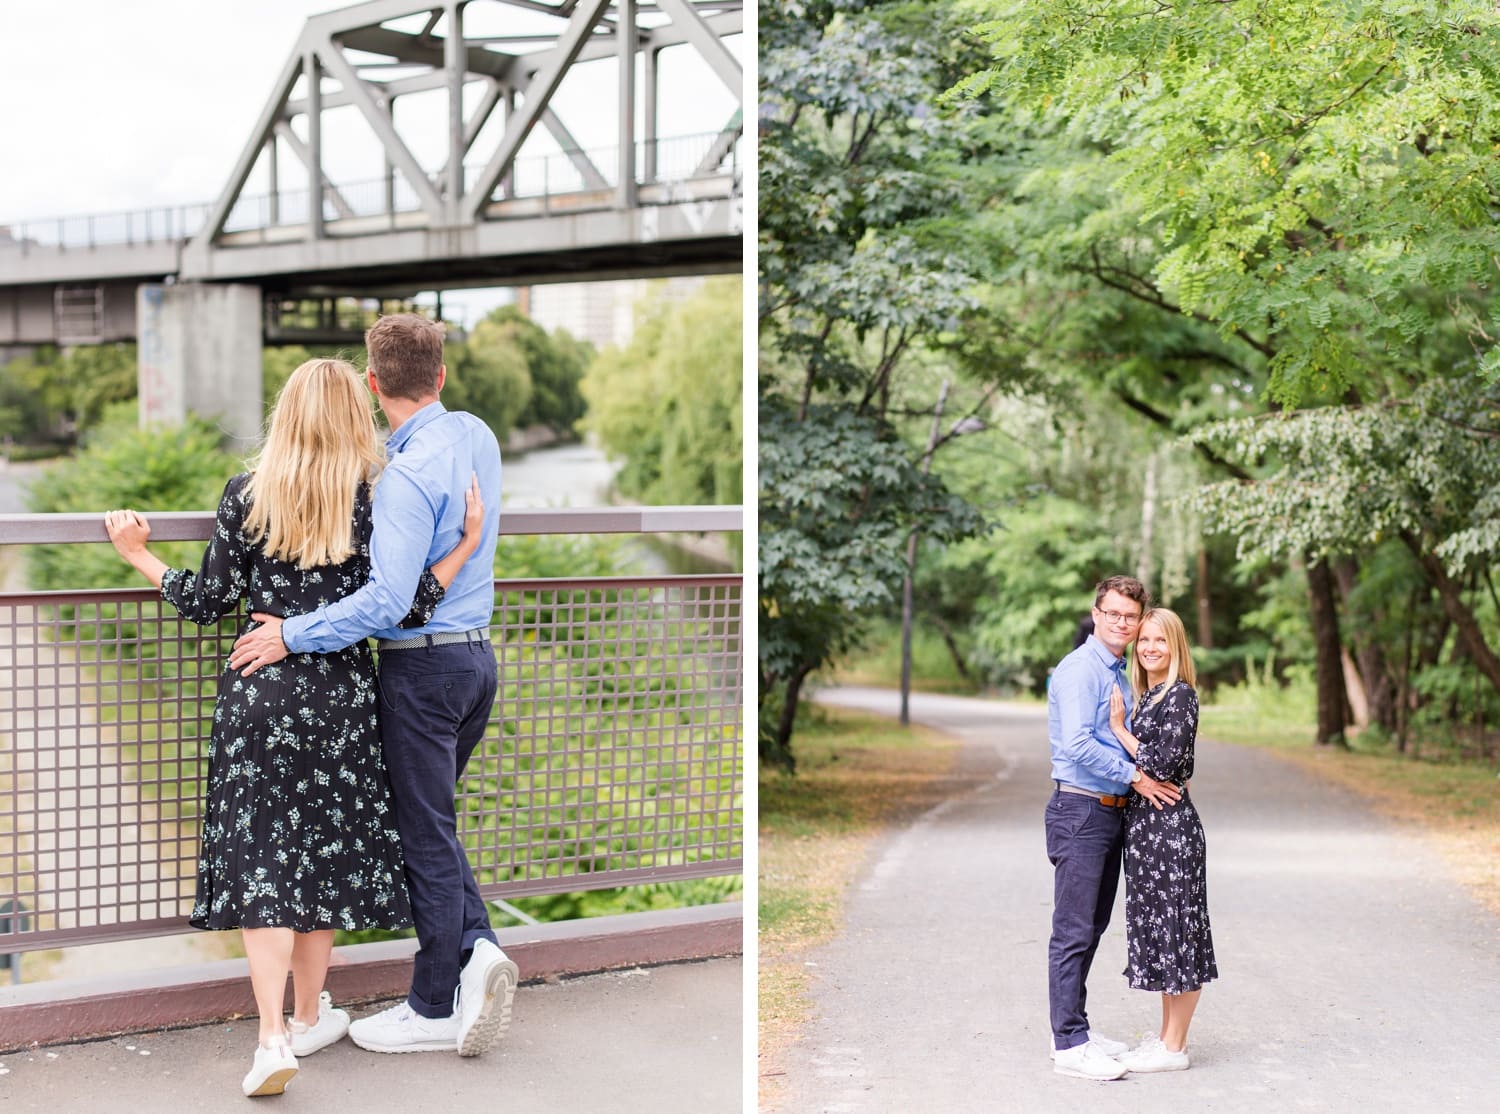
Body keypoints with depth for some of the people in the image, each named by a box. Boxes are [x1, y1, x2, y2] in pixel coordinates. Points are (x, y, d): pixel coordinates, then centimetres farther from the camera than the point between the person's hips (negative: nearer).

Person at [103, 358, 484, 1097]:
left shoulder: (244, 495, -2)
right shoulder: (372, 501, -6)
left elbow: (208, 601, 1)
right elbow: (401, 608, -11)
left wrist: (139, 556, 17)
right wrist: (468, 544, -2)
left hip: (257, 693, 0)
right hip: (340, 696, 0)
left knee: (259, 859, 2)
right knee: (326, 851, 13)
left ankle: (272, 1037, -8)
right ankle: (309, 1017, 26)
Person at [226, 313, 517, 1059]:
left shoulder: (410, 473, -20)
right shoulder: (477, 437, 5)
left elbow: (388, 600, -26)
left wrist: (292, 636, -19)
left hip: (423, 667, -8)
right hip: (476, 655, 9)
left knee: (426, 832, 2)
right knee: (431, 821, 19)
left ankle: (436, 1010, 12)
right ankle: (475, 947, 4)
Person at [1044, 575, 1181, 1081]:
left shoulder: (1122, 673, 16)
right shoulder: (1080, 670, -13)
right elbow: (1078, 745, -23)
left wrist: (1152, 773, 9)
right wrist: (1135, 777, -16)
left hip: (1114, 809, 9)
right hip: (1081, 810, -9)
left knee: (1092, 927, 14)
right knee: (1074, 931, -6)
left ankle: (1074, 1028, 23)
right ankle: (1069, 1045, -3)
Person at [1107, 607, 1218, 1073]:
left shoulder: (1180, 695, -13)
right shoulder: (1148, 696, 13)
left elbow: (1161, 763, -19)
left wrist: (1119, 727, -12)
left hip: (1169, 824, -9)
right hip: (1146, 824, 9)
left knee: (1175, 928, -2)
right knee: (1159, 929, 14)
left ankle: (1173, 1048, 4)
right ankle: (1167, 1033, 23)